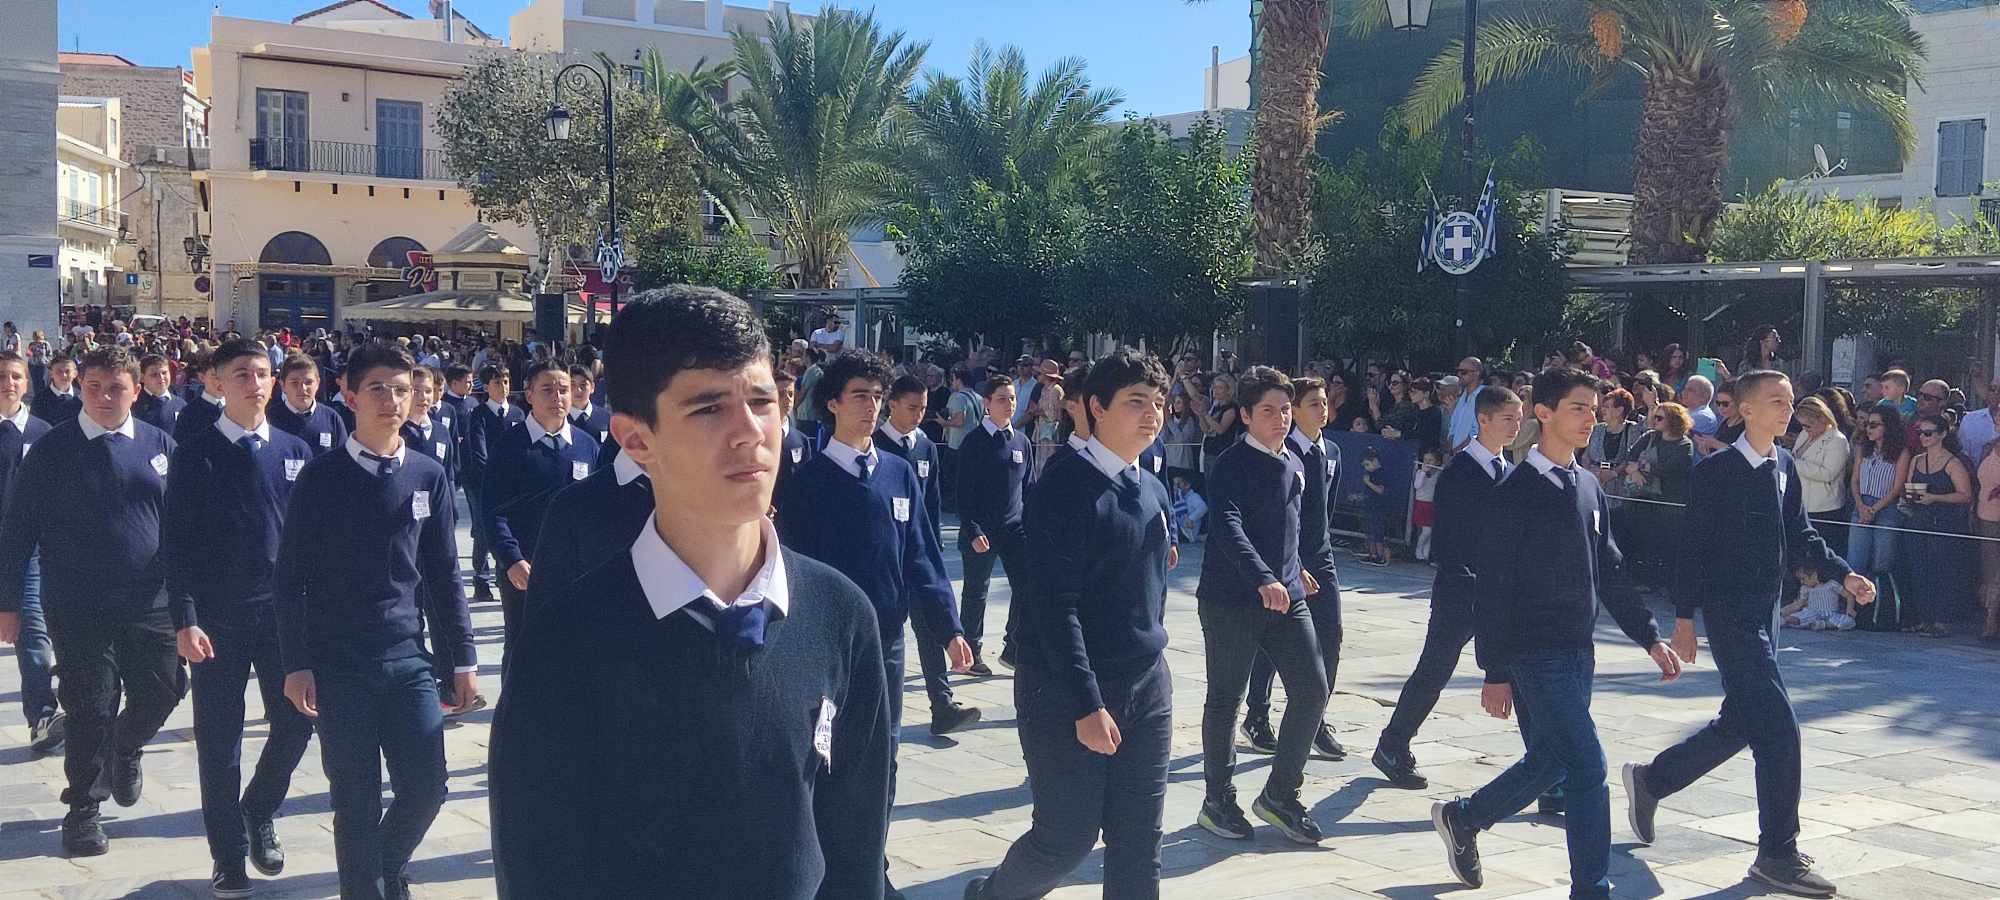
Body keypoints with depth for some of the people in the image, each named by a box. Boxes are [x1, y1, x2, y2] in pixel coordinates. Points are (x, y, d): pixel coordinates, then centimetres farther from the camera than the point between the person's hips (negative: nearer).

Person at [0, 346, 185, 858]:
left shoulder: (159, 447, 5)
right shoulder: (52, 449, -3)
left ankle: (125, 748, 38)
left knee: (163, 690, 5)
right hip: (78, 609, -2)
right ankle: (83, 811, 20)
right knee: (90, 710, 3)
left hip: (149, 604, 3)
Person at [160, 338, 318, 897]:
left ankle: (259, 813, 29)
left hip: (284, 613, 3)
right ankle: (229, 854, 18)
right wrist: (184, 620, -12)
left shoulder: (295, 453, 7)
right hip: (218, 620, -2)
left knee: (295, 722, 2)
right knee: (219, 740, 3)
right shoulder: (197, 454, -2)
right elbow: (175, 543, -4)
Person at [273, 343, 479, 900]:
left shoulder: (429, 477, 4)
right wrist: (296, 664, -7)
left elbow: (444, 574, 9)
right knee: (356, 799, 2)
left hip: (407, 658, 3)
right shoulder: (322, 476, -4)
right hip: (338, 663, -2)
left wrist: (463, 657, 7)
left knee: (426, 784, 1)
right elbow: (291, 576, -2)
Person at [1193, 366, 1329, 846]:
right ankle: (1218, 799, 18)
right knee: (1225, 699, 5)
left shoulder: (1294, 464, 11)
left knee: (1312, 689, -1)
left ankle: (1280, 793, 13)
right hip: (1231, 601, -6)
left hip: (1287, 597, 7)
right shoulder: (1231, 465, -12)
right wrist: (1264, 579, -39)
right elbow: (1228, 528, -27)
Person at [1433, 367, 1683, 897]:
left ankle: (1462, 818, 36)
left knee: (1549, 762, 16)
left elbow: (1610, 572, 18)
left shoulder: (1588, 488, 12)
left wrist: (1649, 637, 12)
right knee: (1587, 766, -9)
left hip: (1578, 653, 8)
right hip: (1535, 653, -8)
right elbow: (1494, 588, -12)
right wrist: (1495, 671, -13)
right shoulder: (1517, 492, -12)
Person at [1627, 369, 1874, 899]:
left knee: (1738, 725, 17)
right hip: (1730, 615, -8)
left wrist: (1844, 575, -2)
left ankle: (1651, 780, 36)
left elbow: (1800, 535, 14)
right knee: (1778, 730, -9)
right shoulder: (1715, 472, -13)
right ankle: (1778, 855, 1)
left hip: (1762, 615, 8)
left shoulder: (1784, 466, 9)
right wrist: (1684, 619, -11)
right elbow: (1693, 546, -11)